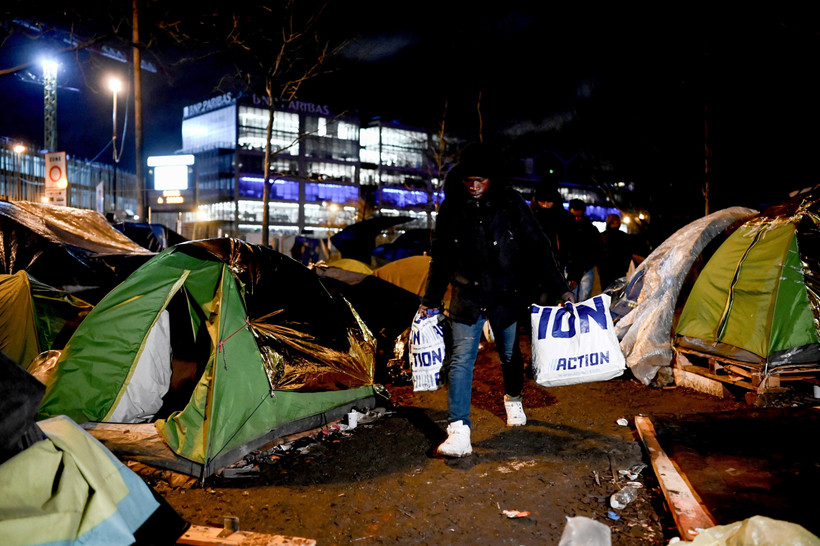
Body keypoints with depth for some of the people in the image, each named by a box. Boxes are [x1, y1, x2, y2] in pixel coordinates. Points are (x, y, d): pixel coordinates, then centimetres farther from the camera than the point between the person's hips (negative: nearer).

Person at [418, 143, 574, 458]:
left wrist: (559, 288, -6)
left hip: (506, 297, 0)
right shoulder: (450, 209, -1)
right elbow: (440, 259, 8)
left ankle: (513, 399, 46)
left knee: (510, 355, 16)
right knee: (461, 360, -8)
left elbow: (537, 248, -2)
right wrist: (430, 300, 10)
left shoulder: (511, 204, -5)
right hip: (466, 298, 0)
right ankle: (459, 432, -6)